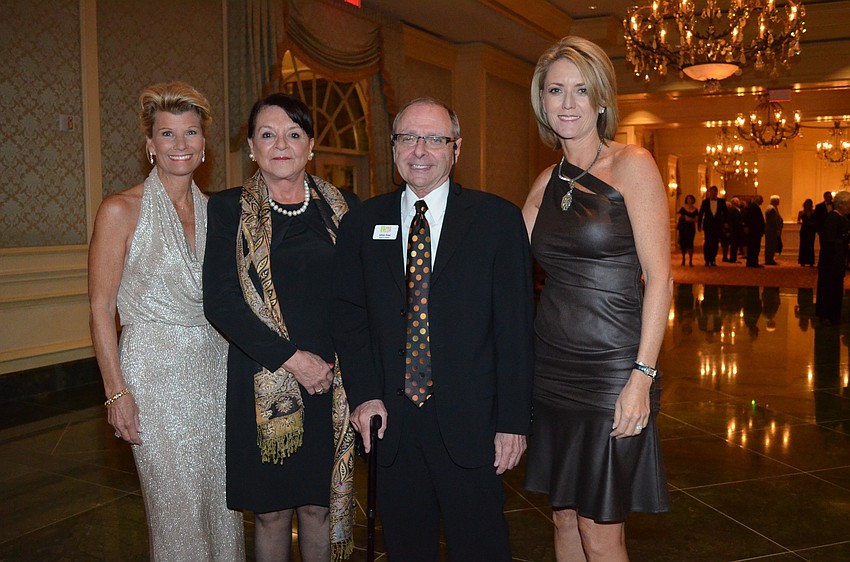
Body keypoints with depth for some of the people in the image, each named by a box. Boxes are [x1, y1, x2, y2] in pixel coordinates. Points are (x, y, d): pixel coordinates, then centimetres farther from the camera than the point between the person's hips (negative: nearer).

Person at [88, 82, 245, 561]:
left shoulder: (213, 210, 8)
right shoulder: (121, 210, -7)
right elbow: (101, 307, -7)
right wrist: (116, 391, -11)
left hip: (215, 368, 5)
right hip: (155, 372, -5)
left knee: (221, 498, 13)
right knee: (176, 506, 4)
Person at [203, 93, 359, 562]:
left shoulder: (343, 208, 6)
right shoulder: (228, 209, 1)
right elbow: (219, 302, -8)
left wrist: (336, 364, -6)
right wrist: (291, 358, -14)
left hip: (331, 382, 2)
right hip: (262, 381, -1)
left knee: (320, 504, 11)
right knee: (271, 511, 8)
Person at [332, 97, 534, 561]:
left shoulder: (497, 219, -2)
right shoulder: (362, 224, 7)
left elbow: (514, 327, -5)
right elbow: (349, 315, 8)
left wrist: (513, 420, -8)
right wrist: (364, 394, -4)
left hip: (470, 422, -2)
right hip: (392, 421, 3)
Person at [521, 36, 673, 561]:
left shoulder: (632, 165, -6)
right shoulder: (547, 182, 11)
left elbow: (659, 277, -11)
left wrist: (642, 377, -17)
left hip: (613, 370, -5)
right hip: (553, 366, 6)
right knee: (565, 518, 15)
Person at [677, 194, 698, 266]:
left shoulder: (695, 210, 8)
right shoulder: (682, 208, 7)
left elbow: (696, 219, 4)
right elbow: (679, 217, 6)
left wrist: (691, 219, -14)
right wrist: (677, 225, -7)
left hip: (691, 228, 0)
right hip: (683, 227, 1)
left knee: (690, 243, -9)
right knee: (683, 242, 2)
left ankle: (690, 260, -9)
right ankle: (683, 259, 17)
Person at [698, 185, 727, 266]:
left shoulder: (722, 201, 7)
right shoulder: (705, 202, 5)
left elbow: (725, 213, 11)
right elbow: (701, 214, 6)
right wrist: (699, 225, 3)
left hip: (718, 226, 1)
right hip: (708, 226, -1)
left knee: (715, 243, 1)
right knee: (708, 243, -6)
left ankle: (712, 260, 10)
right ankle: (707, 260, 3)